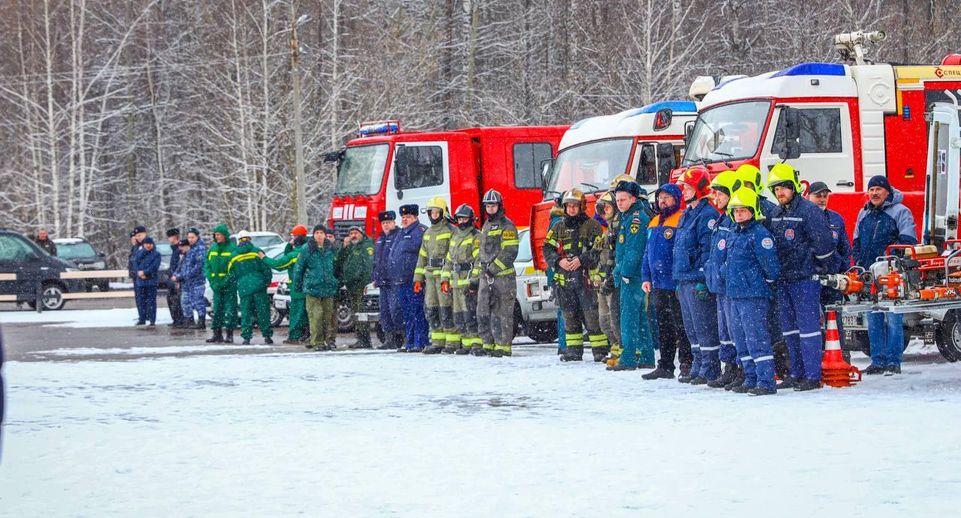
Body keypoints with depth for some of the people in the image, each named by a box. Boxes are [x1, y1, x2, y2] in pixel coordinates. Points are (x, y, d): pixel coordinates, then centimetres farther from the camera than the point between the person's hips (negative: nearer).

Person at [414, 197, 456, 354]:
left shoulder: (450, 231, -5)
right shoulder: (428, 233, 19)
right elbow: (422, 256, 21)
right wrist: (418, 278, 15)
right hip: (430, 275, 8)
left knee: (446, 309, -9)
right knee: (431, 309, 5)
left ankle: (452, 342, -6)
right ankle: (437, 342, 9)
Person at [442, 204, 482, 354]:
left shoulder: (476, 237, -4)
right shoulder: (454, 237, 21)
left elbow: (479, 260, -12)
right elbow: (448, 260, 24)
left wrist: (474, 280, -19)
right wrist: (445, 279, 16)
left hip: (469, 281, -8)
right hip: (456, 282, 8)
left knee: (469, 313, -13)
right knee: (457, 313, 9)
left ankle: (474, 343, -14)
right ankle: (454, 343, 13)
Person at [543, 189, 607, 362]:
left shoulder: (592, 226, 1)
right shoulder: (558, 227, 15)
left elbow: (599, 249, -6)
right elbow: (547, 248, 12)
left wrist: (581, 260, -16)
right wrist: (559, 261, -5)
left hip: (586, 277, -5)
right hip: (565, 279, 5)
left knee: (592, 315, -9)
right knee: (570, 315, 9)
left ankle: (600, 348, -7)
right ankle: (574, 349, 15)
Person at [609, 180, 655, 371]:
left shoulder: (637, 218, -12)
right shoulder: (627, 217, 20)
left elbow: (634, 249, -20)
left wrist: (625, 272, -20)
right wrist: (619, 271, 21)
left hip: (633, 276, -11)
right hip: (627, 275, 11)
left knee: (629, 318, -11)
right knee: (640, 318, 13)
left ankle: (628, 359, -12)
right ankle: (646, 357, 17)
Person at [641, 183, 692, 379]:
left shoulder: (681, 220, -9)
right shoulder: (654, 222, 17)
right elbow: (648, 252, 22)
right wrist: (646, 277, 15)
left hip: (675, 283, -9)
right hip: (658, 283, 9)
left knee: (680, 326, -5)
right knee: (663, 327, 13)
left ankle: (686, 365, -2)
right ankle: (665, 366, 18)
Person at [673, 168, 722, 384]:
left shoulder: (707, 214, -12)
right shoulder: (686, 215, 18)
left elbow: (708, 249, -17)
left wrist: (704, 279, -20)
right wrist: (678, 280, 22)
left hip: (698, 281, -10)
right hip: (684, 281, 10)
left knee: (704, 327, -6)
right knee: (692, 328, 14)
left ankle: (710, 370, -2)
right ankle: (697, 368, 20)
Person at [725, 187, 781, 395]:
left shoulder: (760, 234, -12)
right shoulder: (732, 235, 15)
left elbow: (771, 266, -13)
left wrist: (766, 282, -1)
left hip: (754, 296, -9)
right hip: (734, 295, 9)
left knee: (756, 339, -11)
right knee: (741, 340, 13)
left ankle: (766, 381, -10)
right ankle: (751, 379, 21)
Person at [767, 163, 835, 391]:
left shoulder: (809, 211, -11)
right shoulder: (775, 214, 14)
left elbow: (823, 243, -13)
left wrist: (816, 267, -3)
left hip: (805, 279, -8)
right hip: (783, 279, 8)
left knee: (808, 327, -7)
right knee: (789, 329, 12)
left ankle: (813, 376, -6)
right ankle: (797, 373, 20)